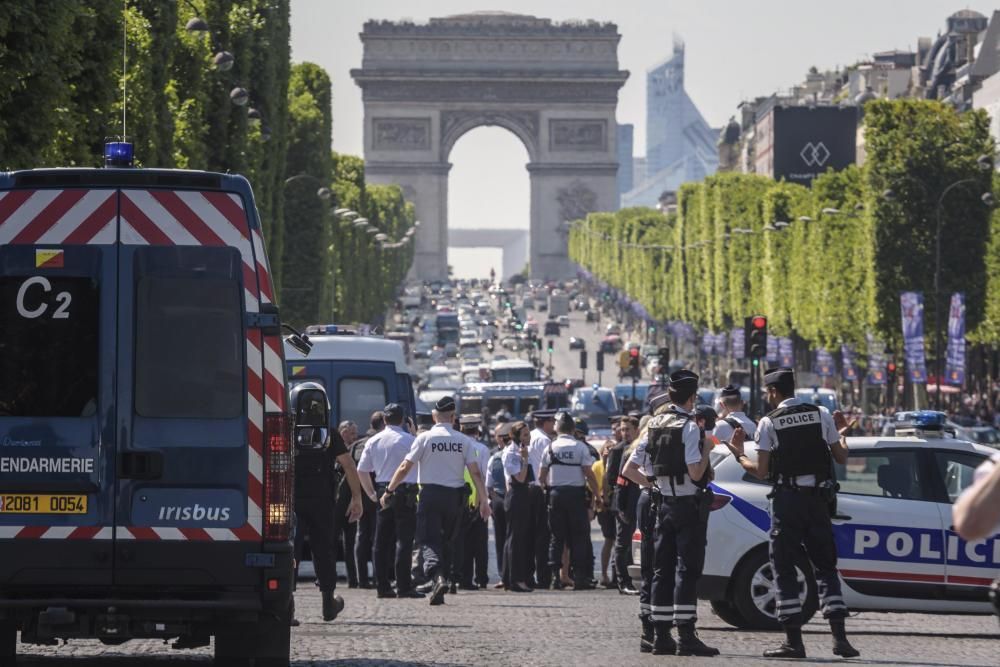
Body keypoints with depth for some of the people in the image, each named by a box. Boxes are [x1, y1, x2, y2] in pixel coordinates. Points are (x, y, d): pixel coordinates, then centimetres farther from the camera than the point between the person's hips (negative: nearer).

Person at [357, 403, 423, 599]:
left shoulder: (373, 441, 8)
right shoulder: (409, 440, -6)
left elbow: (362, 471, 10)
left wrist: (371, 494, 17)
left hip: (382, 491, 5)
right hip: (405, 491, -5)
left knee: (382, 540, 9)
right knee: (404, 539, -5)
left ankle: (382, 586, 9)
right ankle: (403, 586, -9)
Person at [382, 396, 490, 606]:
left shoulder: (425, 438, -4)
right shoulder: (463, 441, 2)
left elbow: (405, 467, -6)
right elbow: (475, 472, -1)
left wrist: (389, 491, 2)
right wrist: (484, 500, 3)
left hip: (430, 494, -3)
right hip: (454, 495, 3)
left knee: (429, 540, -5)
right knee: (446, 540, 15)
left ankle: (437, 576, -30)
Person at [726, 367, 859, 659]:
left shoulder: (769, 422, -5)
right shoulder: (822, 415, 4)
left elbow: (762, 471, -6)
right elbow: (841, 458, 7)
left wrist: (739, 455, 11)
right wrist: (841, 435, 26)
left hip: (786, 500, -3)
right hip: (818, 499, 3)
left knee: (784, 569, 3)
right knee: (825, 567, 10)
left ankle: (793, 640, -2)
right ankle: (839, 636, 0)